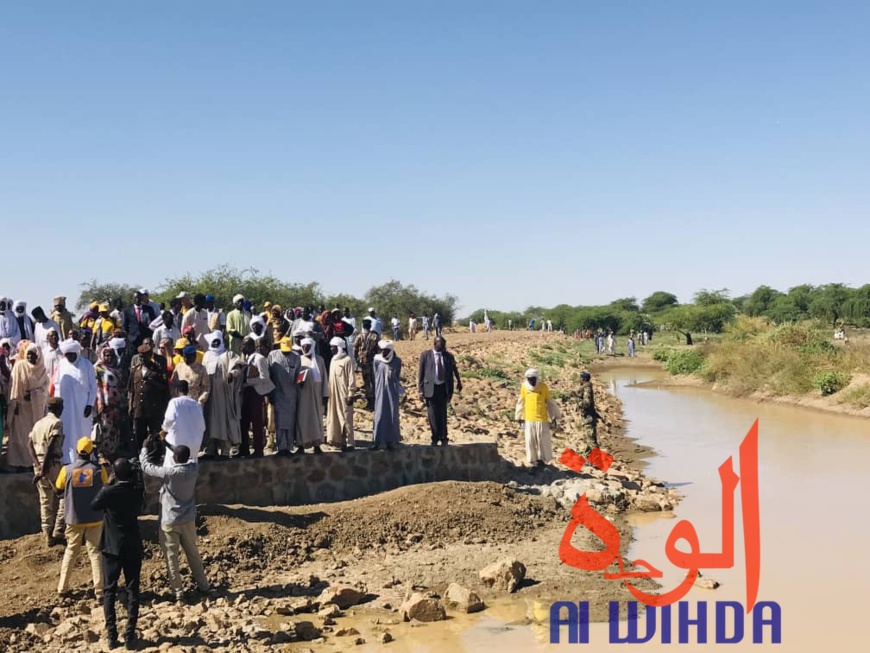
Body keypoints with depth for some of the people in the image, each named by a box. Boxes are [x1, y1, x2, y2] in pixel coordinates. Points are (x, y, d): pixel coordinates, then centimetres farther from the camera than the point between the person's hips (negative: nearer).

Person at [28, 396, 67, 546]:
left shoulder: (37, 424, 16)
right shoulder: (56, 423, -8)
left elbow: (31, 447, 6)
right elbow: (50, 447, -18)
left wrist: (38, 466, -3)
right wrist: (44, 469, -18)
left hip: (39, 465, 7)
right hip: (52, 464, -7)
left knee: (45, 502, 10)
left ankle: (48, 536, 11)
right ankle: (58, 531, -4)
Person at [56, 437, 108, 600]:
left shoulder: (67, 469, -9)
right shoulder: (99, 469, -10)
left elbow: (58, 489, 4)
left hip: (74, 518, 1)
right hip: (94, 518, -1)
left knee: (70, 550, 19)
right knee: (95, 552, 6)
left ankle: (62, 587, 22)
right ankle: (99, 591, 1)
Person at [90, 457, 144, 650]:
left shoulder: (108, 492, -15)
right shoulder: (138, 491, -7)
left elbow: (93, 506, 3)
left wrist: (107, 484, 4)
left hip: (112, 547, -2)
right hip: (133, 547, 2)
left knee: (110, 591, 8)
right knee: (132, 590, 7)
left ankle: (112, 635, 5)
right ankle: (130, 635, 4)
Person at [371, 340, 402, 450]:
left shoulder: (397, 361, -2)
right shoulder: (377, 360, -3)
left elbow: (397, 376, 10)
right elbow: (375, 376, 7)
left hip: (392, 392, 1)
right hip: (381, 391, -1)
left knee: (392, 416, 3)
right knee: (379, 416, -4)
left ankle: (390, 441, 10)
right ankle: (377, 442, -1)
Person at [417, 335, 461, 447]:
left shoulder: (448, 356, 4)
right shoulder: (425, 355, -1)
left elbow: (454, 371, 13)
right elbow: (420, 373, -1)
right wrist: (421, 390, -4)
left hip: (443, 388, 1)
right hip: (430, 388, -1)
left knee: (442, 414, 5)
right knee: (433, 415, 3)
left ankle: (443, 438, 15)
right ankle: (435, 438, 15)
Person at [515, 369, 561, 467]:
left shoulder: (543, 387, -3)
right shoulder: (524, 387, 2)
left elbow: (550, 402, 3)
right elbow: (521, 403, 12)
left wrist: (554, 417, 4)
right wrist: (520, 417, 14)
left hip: (542, 418, -2)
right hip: (529, 419, 2)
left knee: (543, 439, 1)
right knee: (530, 440, 5)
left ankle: (542, 458, 13)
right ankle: (533, 459, 15)